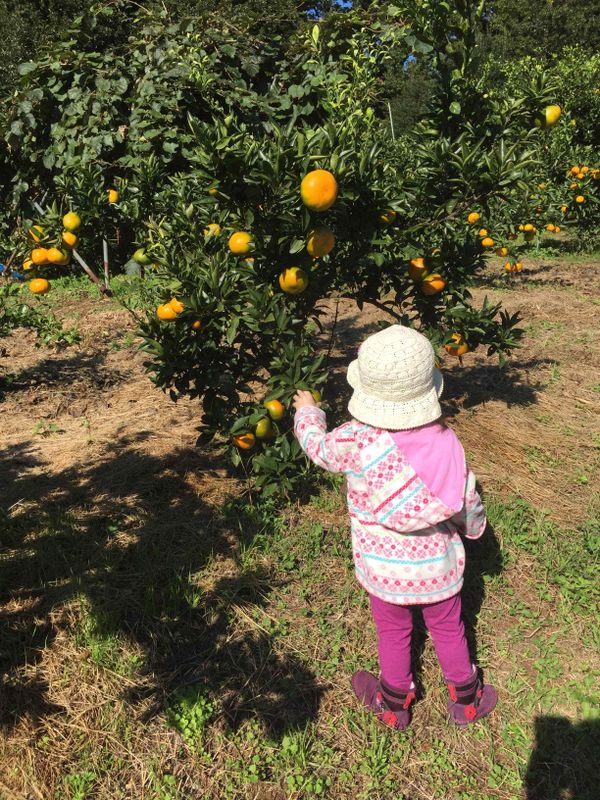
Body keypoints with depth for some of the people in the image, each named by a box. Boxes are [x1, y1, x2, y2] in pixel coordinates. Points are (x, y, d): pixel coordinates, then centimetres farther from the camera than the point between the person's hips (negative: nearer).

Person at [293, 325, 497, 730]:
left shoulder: (356, 440, -26)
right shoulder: (447, 440, -18)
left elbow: (318, 446, -4)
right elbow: (468, 502, -6)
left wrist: (307, 411, 16)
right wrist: (475, 526, 17)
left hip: (385, 570, -1)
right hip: (439, 567, 2)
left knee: (393, 633, 23)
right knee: (448, 628, 25)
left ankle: (393, 703, 46)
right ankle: (466, 699, 47)